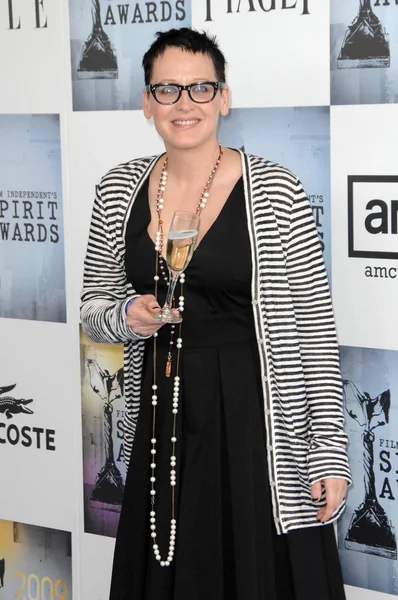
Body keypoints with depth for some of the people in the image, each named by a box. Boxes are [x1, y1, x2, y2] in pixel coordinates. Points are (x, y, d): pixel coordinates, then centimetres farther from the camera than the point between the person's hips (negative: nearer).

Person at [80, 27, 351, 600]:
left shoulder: (275, 192, -9)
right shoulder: (120, 189, 4)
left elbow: (315, 330, -8)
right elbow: (94, 305, 14)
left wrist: (329, 455, -10)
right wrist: (127, 316, -10)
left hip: (256, 421, -4)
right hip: (160, 423, 4)